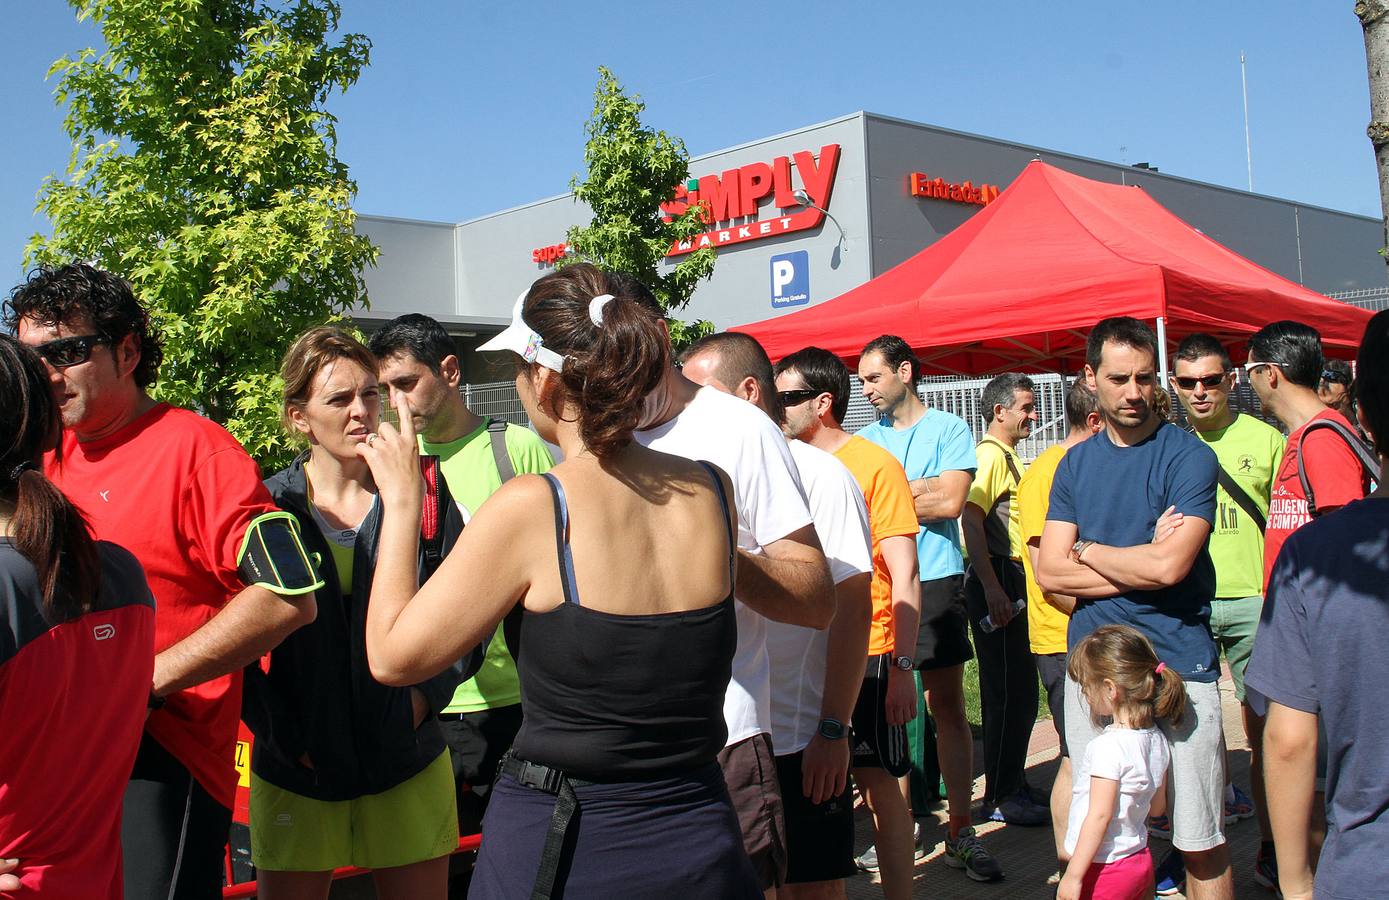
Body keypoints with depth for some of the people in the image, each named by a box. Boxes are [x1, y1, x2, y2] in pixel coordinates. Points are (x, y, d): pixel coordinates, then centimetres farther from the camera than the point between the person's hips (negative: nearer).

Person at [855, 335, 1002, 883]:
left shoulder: (948, 429, 3)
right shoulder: (864, 439, 14)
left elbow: (951, 503, -10)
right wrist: (921, 488, -7)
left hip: (935, 580, -3)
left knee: (948, 706, 1)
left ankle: (961, 831, 8)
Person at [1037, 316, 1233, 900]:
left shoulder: (1188, 457, -5)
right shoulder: (1076, 463, 10)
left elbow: (1169, 567, -16)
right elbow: (1048, 572, 1)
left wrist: (1087, 551, -2)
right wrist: (1140, 562, -9)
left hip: (1177, 665, -4)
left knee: (1201, 841, 3)